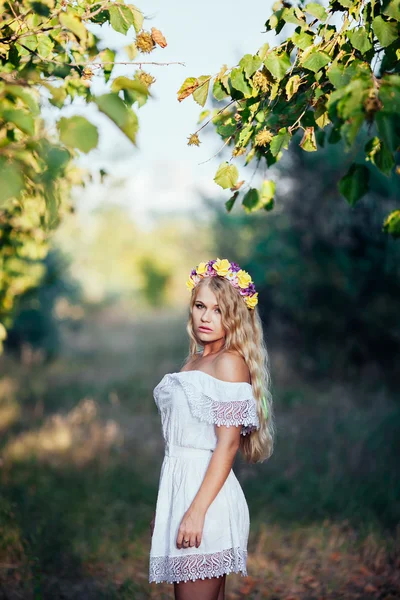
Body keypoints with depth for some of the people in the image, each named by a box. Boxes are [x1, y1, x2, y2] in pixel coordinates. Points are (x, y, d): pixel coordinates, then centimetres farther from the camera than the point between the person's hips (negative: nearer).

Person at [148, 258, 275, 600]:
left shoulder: (231, 363, -10)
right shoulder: (194, 360, 14)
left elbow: (228, 444, -16)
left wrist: (196, 511, -21)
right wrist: (163, 508, 19)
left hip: (205, 491, -8)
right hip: (179, 485, 8)